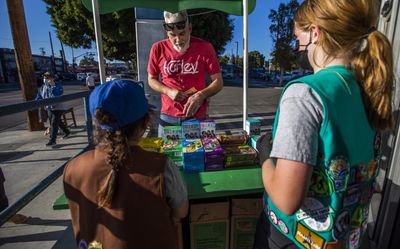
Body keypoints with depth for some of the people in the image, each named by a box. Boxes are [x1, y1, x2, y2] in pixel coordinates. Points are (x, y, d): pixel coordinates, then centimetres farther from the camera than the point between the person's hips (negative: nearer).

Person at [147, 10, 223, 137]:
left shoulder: (205, 47, -7)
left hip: (197, 117, -1)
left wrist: (201, 95, -23)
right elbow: (152, 79, 7)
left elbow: (218, 82, -5)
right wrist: (168, 92, -12)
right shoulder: (158, 49, -4)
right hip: (167, 117, 2)